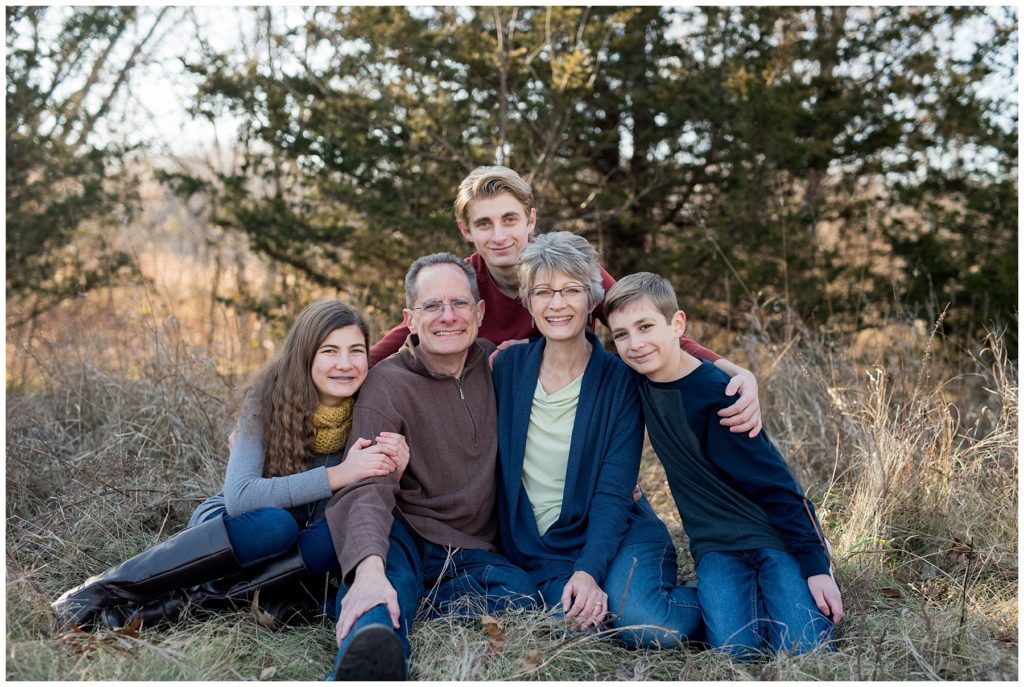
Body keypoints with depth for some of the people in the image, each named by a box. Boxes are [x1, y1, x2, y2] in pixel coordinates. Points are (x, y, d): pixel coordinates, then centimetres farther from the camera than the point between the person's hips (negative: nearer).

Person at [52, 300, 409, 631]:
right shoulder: (267, 397, -17)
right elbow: (239, 496, -28)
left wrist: (392, 473, -30)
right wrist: (338, 474, -34)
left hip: (297, 546, 3)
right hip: (231, 525, -2)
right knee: (276, 524, -37)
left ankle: (196, 594, -31)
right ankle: (102, 589, -26)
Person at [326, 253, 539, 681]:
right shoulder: (387, 384, -8)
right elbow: (366, 489, -22)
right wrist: (369, 569, -43)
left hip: (475, 548, 4)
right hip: (405, 534, -4)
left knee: (521, 597, -29)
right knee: (390, 579, -39)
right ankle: (365, 665, -69)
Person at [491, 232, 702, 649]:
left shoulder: (619, 379, -4)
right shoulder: (508, 367, 3)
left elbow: (614, 493, -10)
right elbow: (498, 470, 8)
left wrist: (589, 570, -23)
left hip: (617, 537, -2)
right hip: (543, 551, 2)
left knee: (644, 623, -31)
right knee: (584, 622, -30)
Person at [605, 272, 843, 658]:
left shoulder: (714, 393, -20)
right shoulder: (638, 381, -2)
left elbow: (775, 482, -17)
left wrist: (816, 566, -17)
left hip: (775, 534, -4)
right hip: (715, 544, 5)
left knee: (805, 650, -21)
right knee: (736, 648, -20)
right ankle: (753, 595, 11)